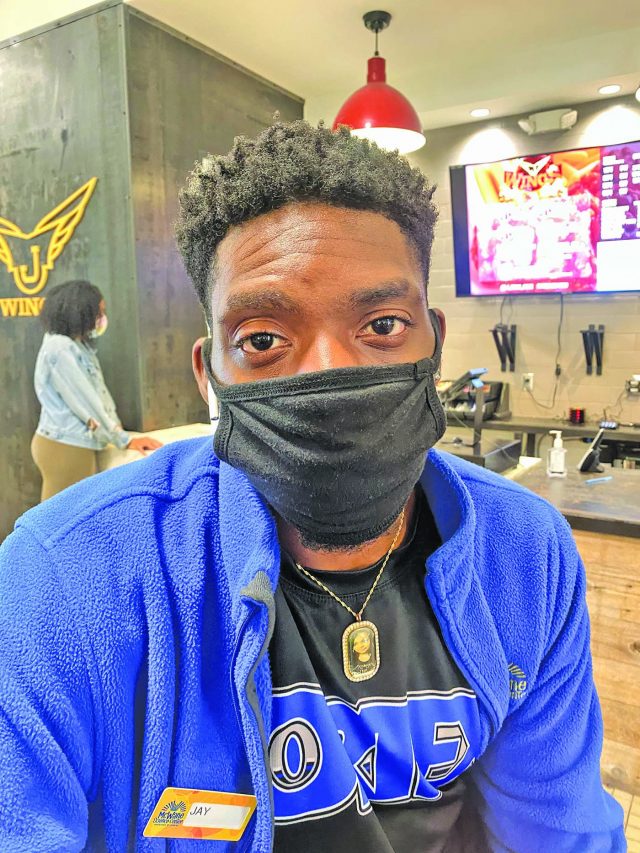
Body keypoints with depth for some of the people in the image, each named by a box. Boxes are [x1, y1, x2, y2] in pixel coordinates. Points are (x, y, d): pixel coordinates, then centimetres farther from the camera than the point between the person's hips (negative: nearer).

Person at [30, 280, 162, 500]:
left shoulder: (80, 346, 13)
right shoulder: (60, 349, -17)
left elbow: (98, 394, 10)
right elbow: (85, 403, -18)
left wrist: (121, 435, 2)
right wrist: (124, 441, -13)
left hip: (78, 445, 9)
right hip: (64, 447, -9)